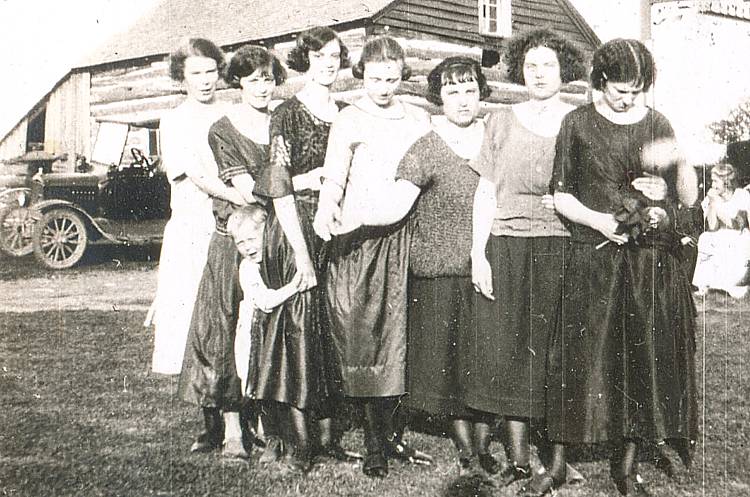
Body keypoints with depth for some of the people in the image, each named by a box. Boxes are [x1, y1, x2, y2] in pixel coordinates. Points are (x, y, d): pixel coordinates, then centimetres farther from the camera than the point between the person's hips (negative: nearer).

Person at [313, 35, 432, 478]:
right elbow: (334, 177, -6)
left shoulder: (419, 119, 13)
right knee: (362, 334, -4)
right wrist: (325, 211, -26)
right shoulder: (348, 120, 4)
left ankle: (388, 433, 11)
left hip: (403, 237, 3)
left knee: (398, 333, 1)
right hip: (357, 238, -2)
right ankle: (378, 441, 3)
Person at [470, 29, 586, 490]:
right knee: (509, 350, 0)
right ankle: (518, 458, 8)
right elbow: (486, 192, 9)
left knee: (556, 349, -1)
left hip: (563, 248, -1)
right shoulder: (502, 121, 10)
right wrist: (478, 253, 2)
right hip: (507, 247, 1)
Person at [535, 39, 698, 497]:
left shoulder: (657, 124, 7)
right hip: (593, 260, -2)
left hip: (652, 261, 2)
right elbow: (560, 195, 3)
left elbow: (689, 198, 5)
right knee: (581, 357, -1)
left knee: (645, 357, 4)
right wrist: (598, 220, -12)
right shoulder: (578, 124, 2)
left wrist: (679, 162, -13)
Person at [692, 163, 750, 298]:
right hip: (718, 240, 3)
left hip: (739, 240, -3)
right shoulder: (711, 198, -3)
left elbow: (734, 225, -17)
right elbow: (712, 227, -12)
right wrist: (712, 203, -18)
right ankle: (703, 286, -20)